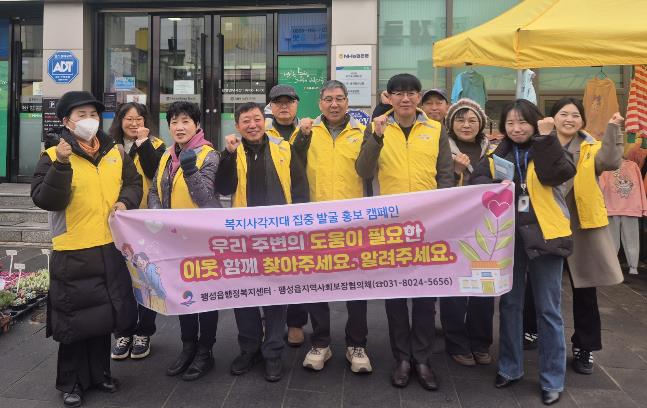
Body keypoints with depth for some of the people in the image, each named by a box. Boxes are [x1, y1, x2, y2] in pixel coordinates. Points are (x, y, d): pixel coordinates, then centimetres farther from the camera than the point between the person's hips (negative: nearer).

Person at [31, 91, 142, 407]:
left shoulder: (115, 152, 8)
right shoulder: (53, 156, -5)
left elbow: (134, 183, 17)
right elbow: (44, 200, -15)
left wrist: (125, 201, -4)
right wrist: (61, 165, -27)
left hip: (111, 249, 5)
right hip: (73, 253, -4)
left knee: (105, 313, 15)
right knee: (75, 317, 3)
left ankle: (100, 373, 32)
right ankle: (71, 382, 20)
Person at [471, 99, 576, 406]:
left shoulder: (548, 149, 1)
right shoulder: (498, 155, 8)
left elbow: (559, 174, -18)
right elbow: (476, 181, -3)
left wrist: (545, 138, -20)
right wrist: (498, 185, -21)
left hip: (544, 235, -3)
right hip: (508, 237, 3)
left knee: (548, 309, 4)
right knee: (509, 304, 13)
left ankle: (552, 380, 16)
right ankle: (510, 367, 29)